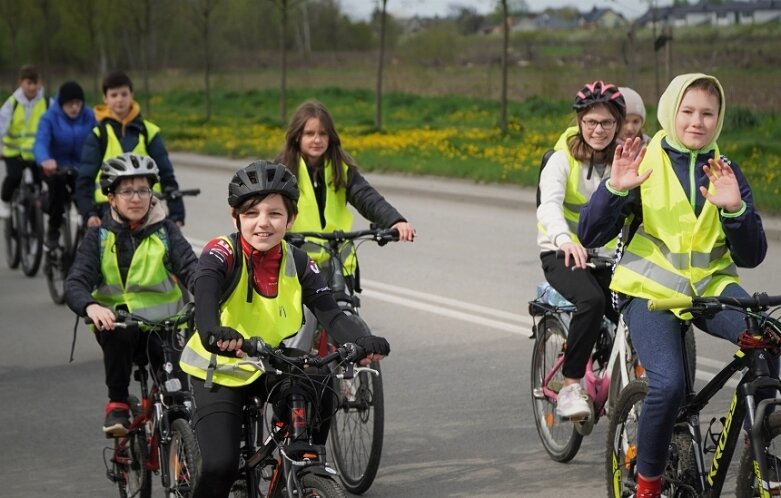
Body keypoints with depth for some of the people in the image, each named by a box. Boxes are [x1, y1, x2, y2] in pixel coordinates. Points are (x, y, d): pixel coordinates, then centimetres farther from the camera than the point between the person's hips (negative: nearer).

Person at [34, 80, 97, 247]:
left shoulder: (89, 116, -6)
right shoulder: (50, 118, -14)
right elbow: (41, 142, -29)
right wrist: (45, 160, -51)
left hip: (80, 166, 2)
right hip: (55, 166, -2)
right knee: (58, 180, -33)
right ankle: (53, 229, -18)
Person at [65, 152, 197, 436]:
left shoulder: (165, 231, 5)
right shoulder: (99, 236, 3)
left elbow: (191, 268, -11)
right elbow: (75, 283, -10)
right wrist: (91, 306, -35)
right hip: (116, 322, 0)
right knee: (120, 331, -36)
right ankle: (117, 404, -17)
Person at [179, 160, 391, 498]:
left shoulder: (298, 264, -8)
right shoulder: (222, 254, -20)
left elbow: (330, 313, -18)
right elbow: (204, 291, -40)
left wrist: (361, 341, -39)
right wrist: (212, 333, -62)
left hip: (271, 368, 4)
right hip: (218, 372, -4)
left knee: (320, 400, -22)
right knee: (220, 466, -18)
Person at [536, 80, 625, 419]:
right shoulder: (563, 159, -10)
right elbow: (549, 204, -27)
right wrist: (565, 239, -48)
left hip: (605, 255, 4)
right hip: (562, 254, -4)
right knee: (591, 300, -33)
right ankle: (570, 389, -25)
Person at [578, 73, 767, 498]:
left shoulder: (725, 172, 8)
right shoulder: (643, 163, -1)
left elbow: (750, 256, 4)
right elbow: (591, 235, -5)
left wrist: (734, 209, -14)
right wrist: (615, 189, -21)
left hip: (712, 285, 3)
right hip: (651, 289, -3)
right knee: (667, 384, -27)